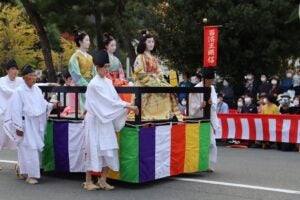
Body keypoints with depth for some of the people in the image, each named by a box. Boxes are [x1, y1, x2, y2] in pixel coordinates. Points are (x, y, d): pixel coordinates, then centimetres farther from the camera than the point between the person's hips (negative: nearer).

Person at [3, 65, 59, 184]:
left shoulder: (37, 90, 7)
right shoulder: (19, 92, -14)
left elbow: (42, 104, 17)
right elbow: (16, 111, -15)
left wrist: (52, 106, -1)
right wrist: (18, 127, -16)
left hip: (36, 125, 7)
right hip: (26, 125, -7)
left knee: (35, 148, 10)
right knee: (29, 149, -6)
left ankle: (24, 172, 24)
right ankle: (30, 174, 1)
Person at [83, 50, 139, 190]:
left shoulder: (108, 82, 10)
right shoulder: (94, 84, -14)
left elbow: (115, 99, 8)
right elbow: (109, 101, -19)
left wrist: (129, 107, -6)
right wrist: (127, 106, -20)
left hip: (107, 121, 7)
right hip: (95, 121, -7)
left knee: (109, 151, 4)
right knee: (94, 150, -1)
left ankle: (102, 180, 13)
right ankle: (88, 181, 10)